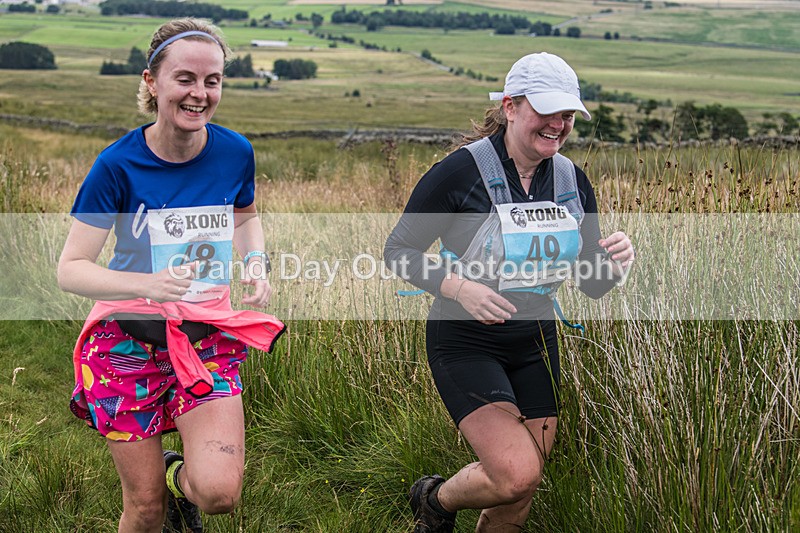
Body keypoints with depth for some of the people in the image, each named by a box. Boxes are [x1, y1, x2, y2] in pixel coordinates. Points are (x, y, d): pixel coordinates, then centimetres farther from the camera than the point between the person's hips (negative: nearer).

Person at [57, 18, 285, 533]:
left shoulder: (235, 152, -3)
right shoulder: (118, 165, -12)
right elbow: (71, 269, -12)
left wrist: (257, 264, 0)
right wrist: (149, 285, -29)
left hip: (208, 336, 2)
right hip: (129, 340, -2)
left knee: (219, 491, -15)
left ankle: (178, 474, 20)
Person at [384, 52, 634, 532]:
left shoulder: (573, 181, 3)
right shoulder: (461, 171, -14)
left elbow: (592, 285, 7)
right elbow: (398, 250, -9)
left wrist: (616, 262, -17)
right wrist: (457, 286, -25)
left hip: (536, 345, 6)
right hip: (467, 344, -5)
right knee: (516, 473, -20)